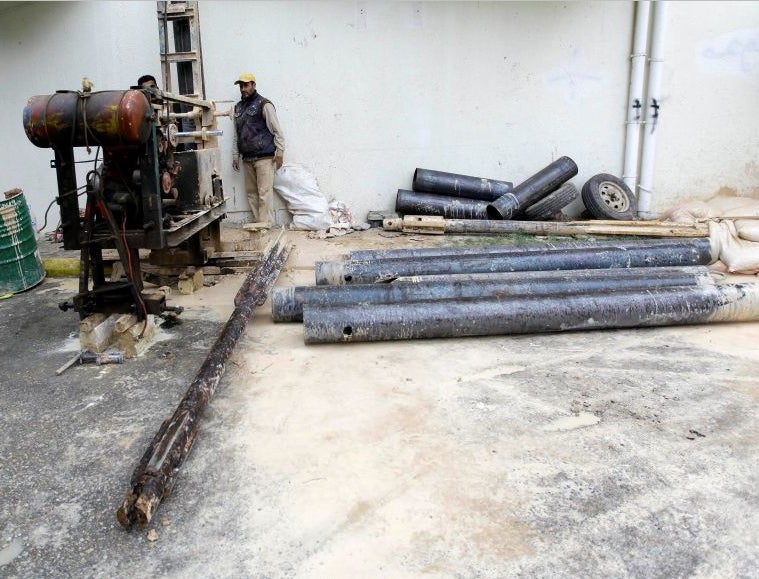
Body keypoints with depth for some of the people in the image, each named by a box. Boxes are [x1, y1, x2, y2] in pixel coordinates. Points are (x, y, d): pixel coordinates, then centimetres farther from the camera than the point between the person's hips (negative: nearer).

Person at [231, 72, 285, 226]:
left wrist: (279, 152, -10)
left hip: (264, 157, -7)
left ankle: (266, 225, -7)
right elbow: (235, 134, 20)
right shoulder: (238, 107, 17)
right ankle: (258, 222, 13)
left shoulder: (263, 104, -3)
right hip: (247, 158, 7)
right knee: (251, 192, 7)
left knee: (264, 192, -9)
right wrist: (235, 156, 15)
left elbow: (277, 130, -5)